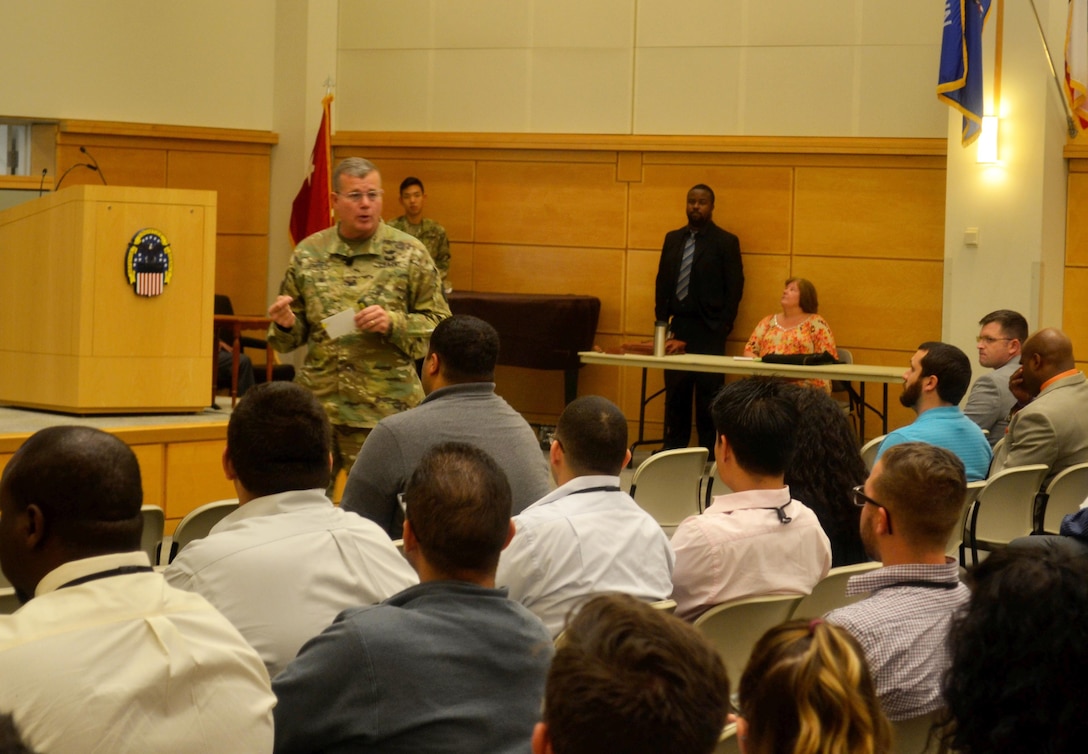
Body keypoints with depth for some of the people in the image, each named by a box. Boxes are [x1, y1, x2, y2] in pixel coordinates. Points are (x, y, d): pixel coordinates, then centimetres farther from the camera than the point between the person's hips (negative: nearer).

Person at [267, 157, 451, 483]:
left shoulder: (409, 254, 0)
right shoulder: (308, 253, 8)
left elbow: (439, 324, 0)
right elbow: (293, 336, 15)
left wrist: (394, 323, -16)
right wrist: (285, 323, -7)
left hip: (383, 410, -2)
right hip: (315, 407, 2)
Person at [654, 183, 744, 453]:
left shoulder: (726, 242, -1)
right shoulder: (673, 239, 13)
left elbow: (734, 289, -3)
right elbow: (662, 282, 15)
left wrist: (722, 327, -9)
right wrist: (662, 322, 6)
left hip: (707, 330, -5)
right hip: (677, 325, 5)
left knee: (708, 391, -3)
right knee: (675, 391, 6)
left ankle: (708, 451, 1)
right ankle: (674, 448, 12)